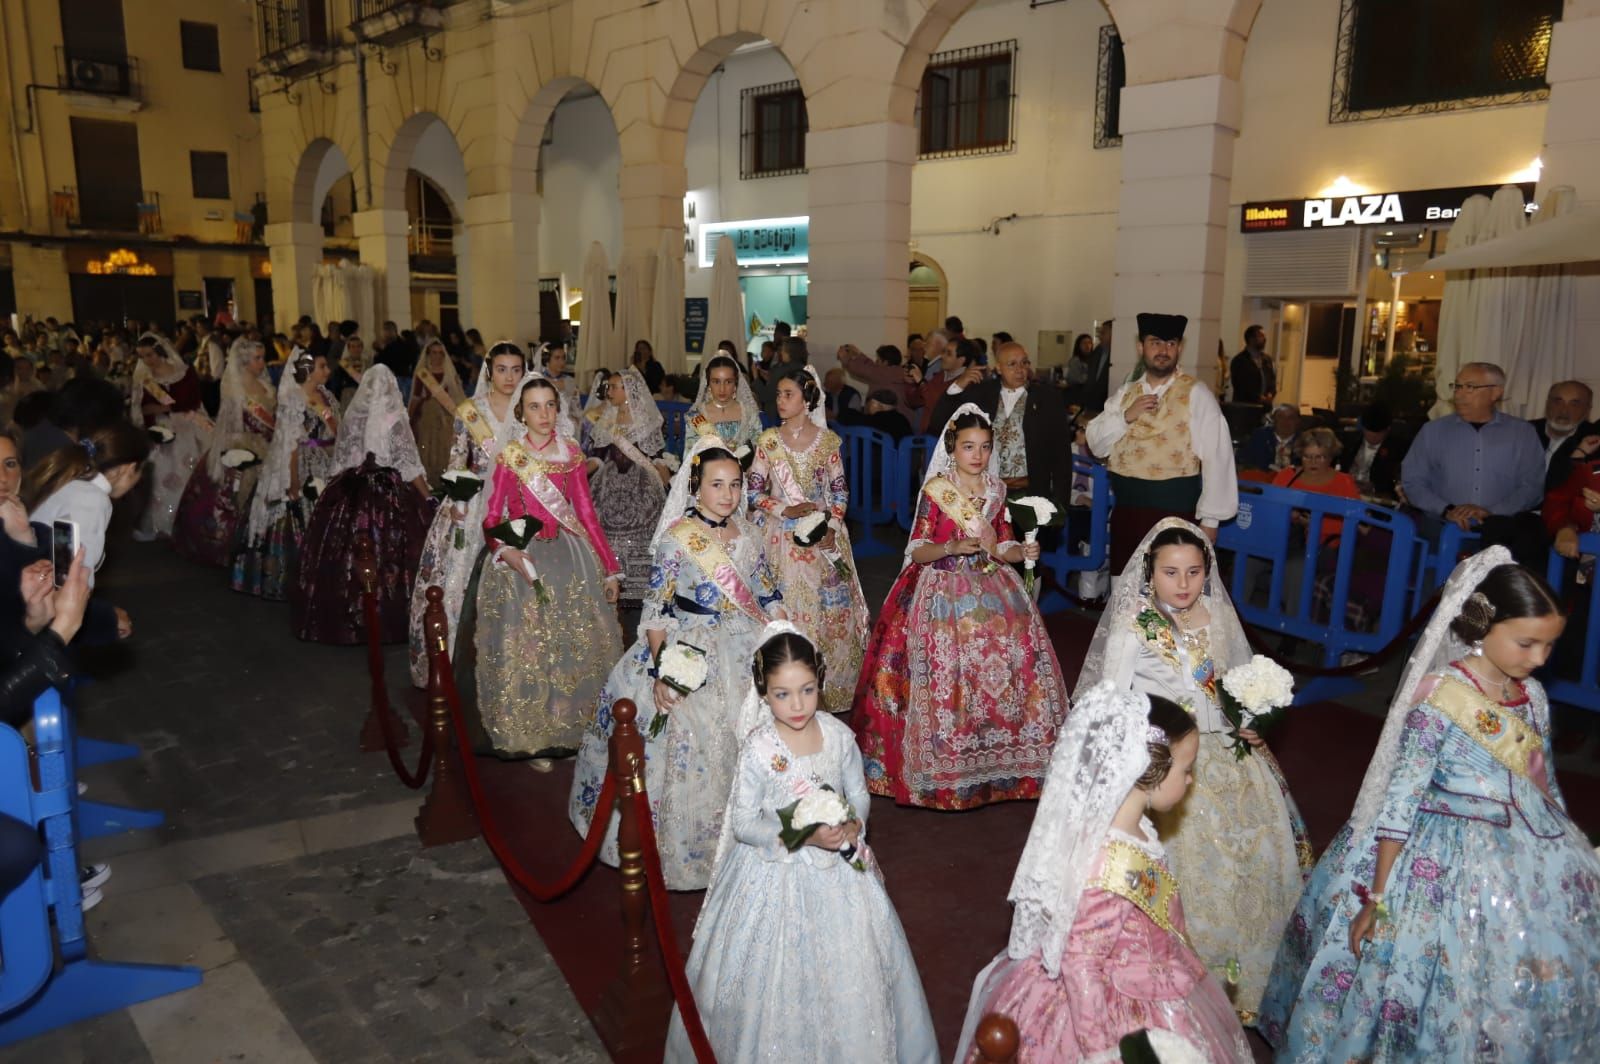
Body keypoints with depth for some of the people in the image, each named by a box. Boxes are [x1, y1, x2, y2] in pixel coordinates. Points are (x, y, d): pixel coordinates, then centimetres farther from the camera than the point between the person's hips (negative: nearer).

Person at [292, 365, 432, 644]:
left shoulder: (352, 417, 4)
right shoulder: (394, 420, -8)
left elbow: (339, 460, 10)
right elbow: (409, 466, -7)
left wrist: (336, 491, 22)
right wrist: (428, 498, 1)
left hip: (348, 493, 5)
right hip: (387, 495, -4)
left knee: (345, 557, 9)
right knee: (385, 559, 0)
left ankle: (341, 620, 18)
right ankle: (383, 621, 2)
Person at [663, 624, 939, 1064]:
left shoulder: (838, 735, -9)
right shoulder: (758, 750, -19)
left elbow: (859, 794, 4)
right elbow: (743, 824, -15)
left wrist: (853, 825, -18)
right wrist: (804, 837, -24)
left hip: (838, 868, 3)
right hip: (777, 871, -3)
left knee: (849, 968, 16)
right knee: (778, 974, 8)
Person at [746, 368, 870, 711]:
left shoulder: (829, 441, 1)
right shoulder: (768, 440, 1)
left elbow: (840, 491, 5)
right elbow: (753, 491, 1)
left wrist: (832, 527, -10)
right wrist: (786, 510, -12)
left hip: (823, 539, 0)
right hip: (782, 539, 0)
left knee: (829, 612, 2)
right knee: (784, 611, 1)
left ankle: (826, 691, 16)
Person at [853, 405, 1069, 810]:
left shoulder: (995, 491, 8)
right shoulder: (935, 490, -6)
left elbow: (1002, 547, 10)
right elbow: (918, 552, -8)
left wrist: (1022, 551, -11)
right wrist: (952, 547, -25)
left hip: (992, 591, 4)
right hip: (944, 592, -4)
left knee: (1010, 663, -4)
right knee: (946, 672, -11)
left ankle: (998, 754, 12)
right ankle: (944, 763, 6)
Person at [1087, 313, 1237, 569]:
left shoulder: (1196, 394, -7)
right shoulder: (1125, 393, 10)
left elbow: (1216, 458, -10)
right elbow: (1096, 444, 5)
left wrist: (1209, 519, -12)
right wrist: (1125, 417, -12)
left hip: (1174, 512, -5)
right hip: (1126, 509, 5)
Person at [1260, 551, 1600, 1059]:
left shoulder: (1533, 696, 0)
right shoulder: (1439, 699, -19)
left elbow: (1545, 786, 13)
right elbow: (1400, 799, -17)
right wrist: (1377, 898, -16)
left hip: (1526, 857, 6)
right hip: (1441, 866, -6)